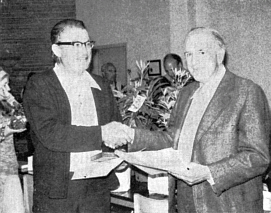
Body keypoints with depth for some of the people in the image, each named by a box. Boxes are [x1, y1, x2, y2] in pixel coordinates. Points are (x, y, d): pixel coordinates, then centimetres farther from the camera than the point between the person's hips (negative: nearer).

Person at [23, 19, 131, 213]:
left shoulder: (102, 86, 11)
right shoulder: (38, 85, -5)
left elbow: (116, 129, 14)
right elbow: (48, 133, -17)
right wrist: (100, 133, -20)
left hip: (98, 188, 4)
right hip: (55, 191, -4)